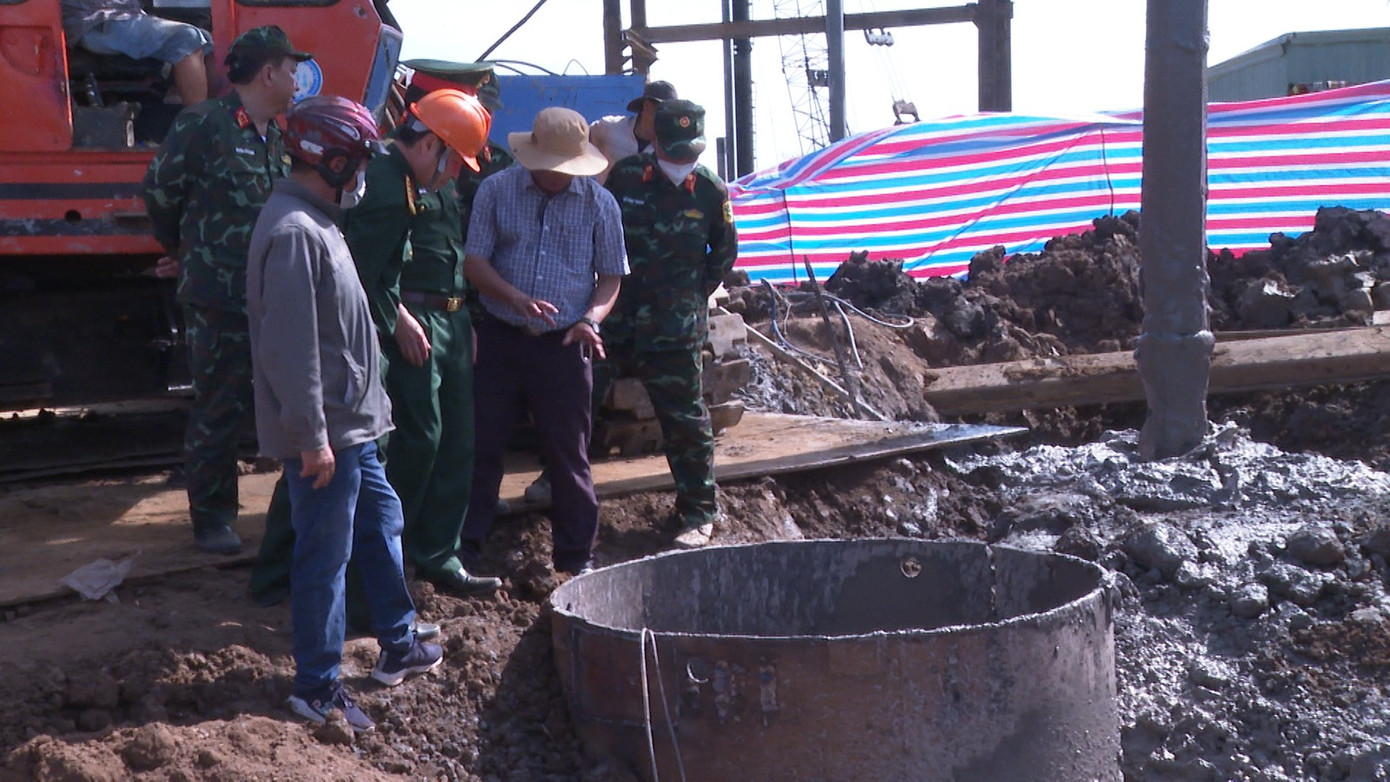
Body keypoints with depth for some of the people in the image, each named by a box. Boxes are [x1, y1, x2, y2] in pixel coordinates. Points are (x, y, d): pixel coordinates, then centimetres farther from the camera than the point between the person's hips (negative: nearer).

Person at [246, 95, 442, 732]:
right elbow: (290, 346, -25)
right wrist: (311, 437, -24)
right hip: (323, 434, -11)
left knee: (381, 524, 21)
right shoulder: (293, 232, -21)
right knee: (325, 556, -1)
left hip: (351, 425, 11)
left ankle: (397, 648, 36)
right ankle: (316, 689, 11)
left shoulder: (317, 222, 13)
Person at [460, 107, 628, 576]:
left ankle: (576, 555, 20)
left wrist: (591, 318, -12)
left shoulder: (599, 203, 1)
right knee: (481, 448, 6)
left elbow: (611, 275, 7)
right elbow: (474, 261, -1)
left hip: (564, 345, 0)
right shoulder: (496, 191, 0)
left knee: (568, 455, 7)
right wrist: (517, 299, -18)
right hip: (499, 339, 0)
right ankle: (463, 549, 17)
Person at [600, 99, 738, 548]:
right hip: (613, 322, 1)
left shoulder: (711, 193, -2)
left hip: (674, 330, -1)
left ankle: (699, 511, 16)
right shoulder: (623, 178, -3)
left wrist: (696, 295, 9)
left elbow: (725, 253, 13)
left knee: (684, 419, 3)